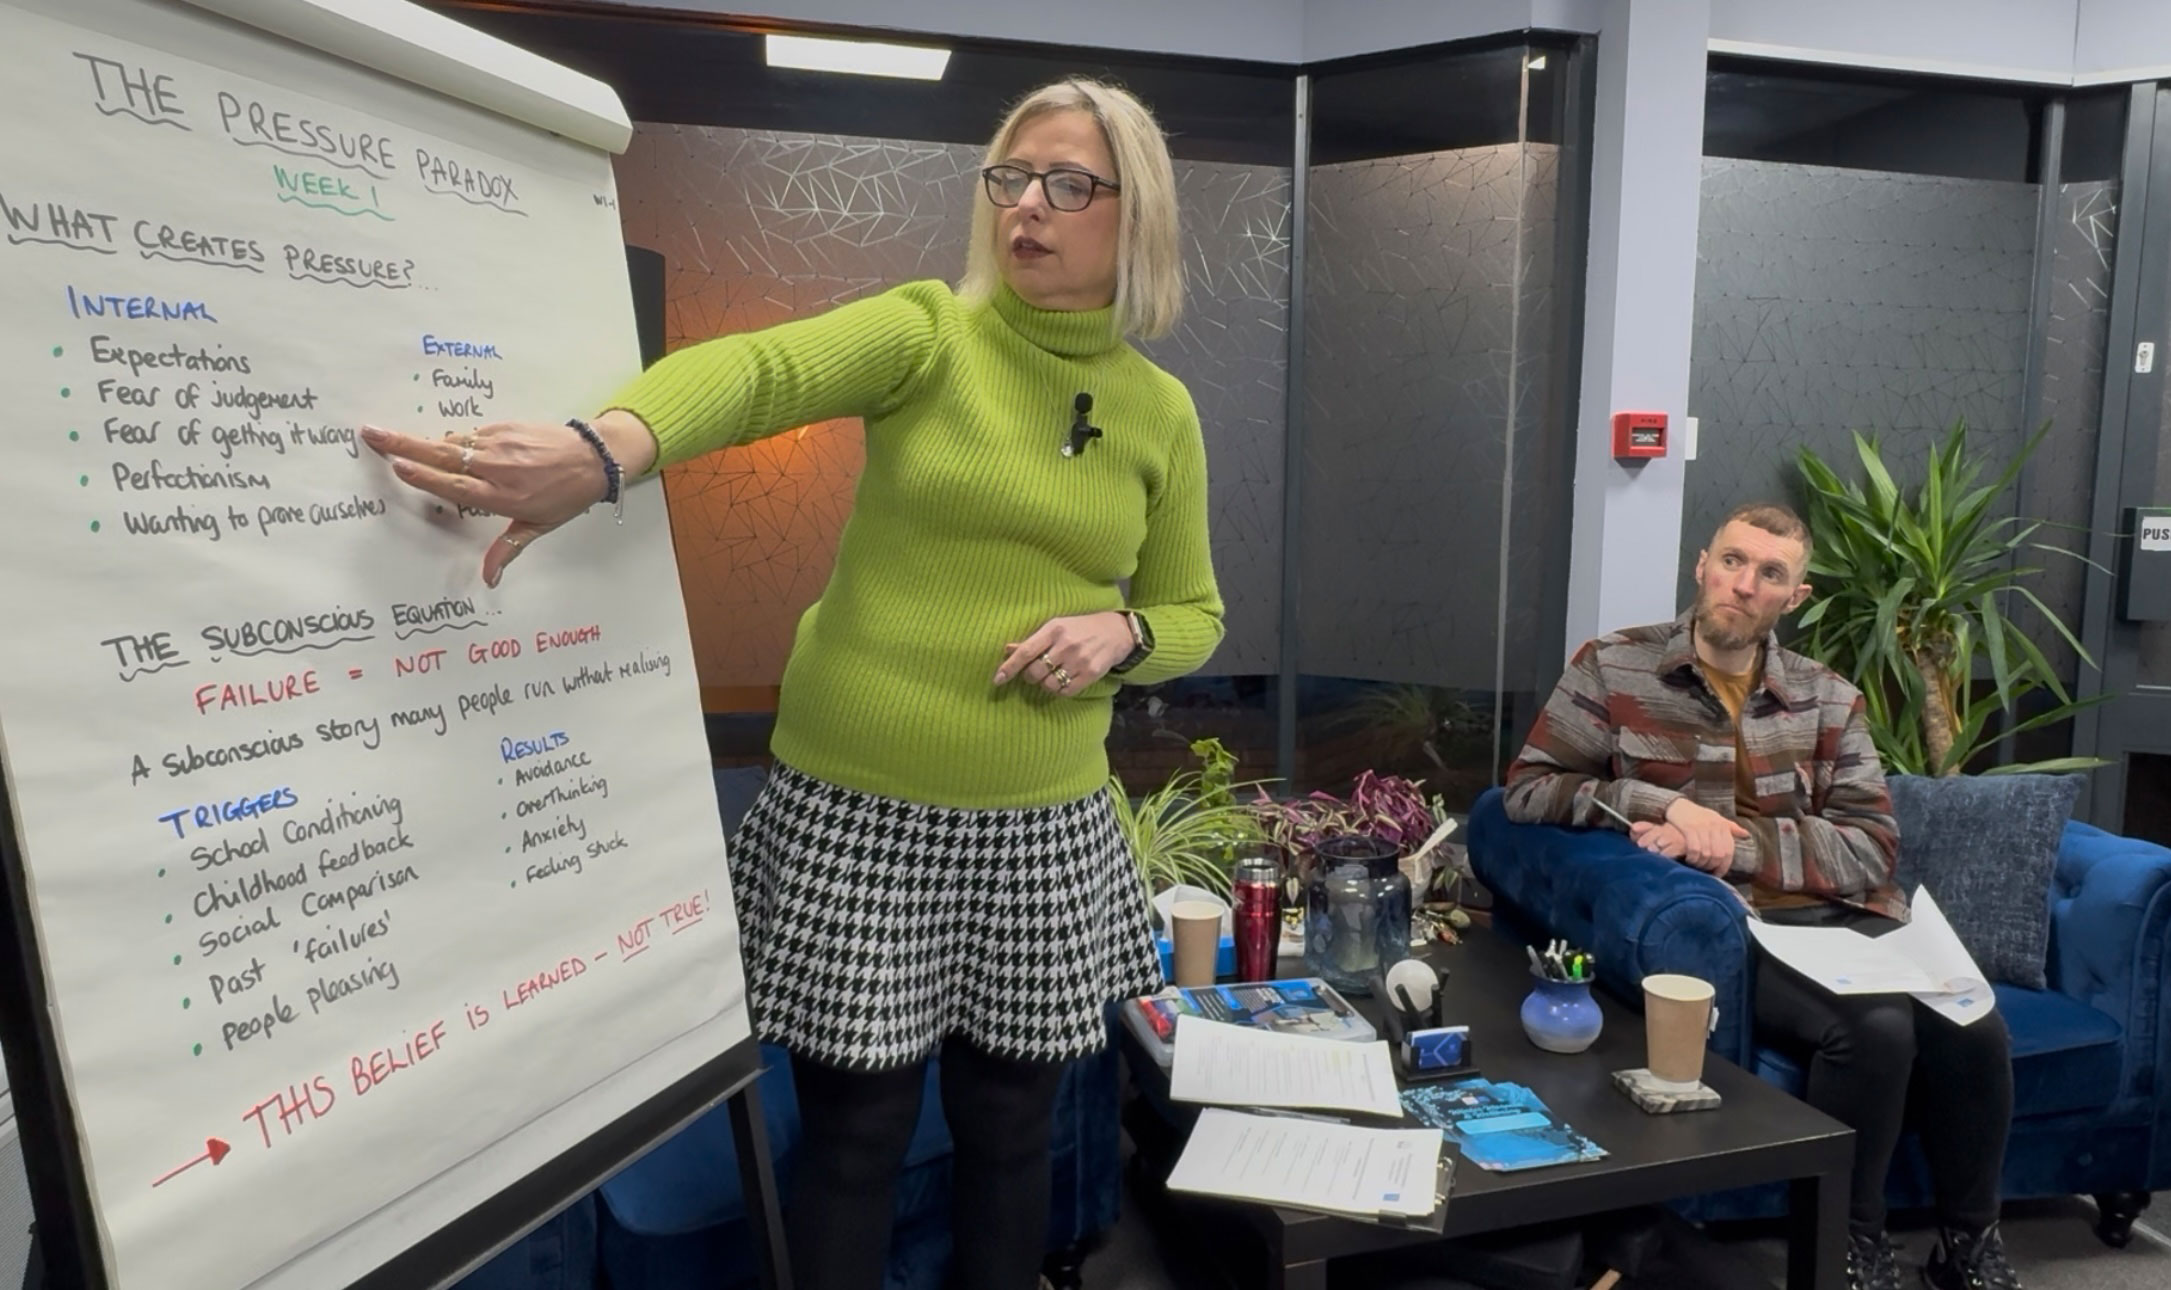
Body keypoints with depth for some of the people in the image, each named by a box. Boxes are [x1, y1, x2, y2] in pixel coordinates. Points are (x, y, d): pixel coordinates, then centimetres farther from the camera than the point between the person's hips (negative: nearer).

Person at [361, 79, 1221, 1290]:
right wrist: (599, 454, -45)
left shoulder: (1161, 413, 5)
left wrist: (1117, 632, -10)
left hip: (1042, 828, 3)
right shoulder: (927, 330, -4)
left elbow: (1194, 614, 13)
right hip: (856, 810, -2)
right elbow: (757, 369, -25)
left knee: (1010, 1134, 15)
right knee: (854, 1140, 8)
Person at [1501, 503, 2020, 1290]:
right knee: (1877, 1029, -28)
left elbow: (1873, 846, 3)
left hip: (1838, 917, 5)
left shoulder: (1827, 698, 11)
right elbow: (1529, 790, -3)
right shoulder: (1611, 669, 1)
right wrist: (1664, 804, -16)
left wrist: (1734, 841, -14)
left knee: (1974, 1029, -20)